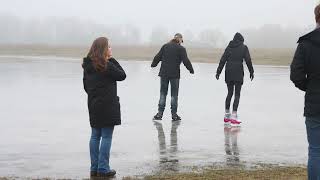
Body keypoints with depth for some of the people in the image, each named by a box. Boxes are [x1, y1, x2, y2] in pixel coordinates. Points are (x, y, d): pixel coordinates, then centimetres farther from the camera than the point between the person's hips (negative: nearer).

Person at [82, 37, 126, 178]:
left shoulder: (88, 65, 7)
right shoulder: (107, 66, -16)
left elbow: (86, 85, 13)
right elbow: (122, 75, -4)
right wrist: (112, 59, -2)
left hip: (93, 105, 7)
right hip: (107, 106, -7)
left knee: (95, 136, 13)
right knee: (106, 137, -1)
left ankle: (94, 168, 16)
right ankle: (103, 169, 1)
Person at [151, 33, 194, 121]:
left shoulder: (165, 46, 6)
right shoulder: (181, 49, -5)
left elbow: (158, 57, 10)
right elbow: (186, 61, -8)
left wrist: (153, 64, 26)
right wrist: (191, 70, 5)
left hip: (164, 73, 3)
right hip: (175, 74, -3)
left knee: (163, 93, 8)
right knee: (174, 94, 5)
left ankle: (160, 113, 4)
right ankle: (174, 114, 7)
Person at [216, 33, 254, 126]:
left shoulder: (229, 47, 10)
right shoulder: (243, 47, 1)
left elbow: (223, 60, 6)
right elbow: (248, 60, -3)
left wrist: (218, 72, 7)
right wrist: (251, 72, 5)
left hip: (228, 72, 4)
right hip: (238, 73, -4)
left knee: (229, 93, 14)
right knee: (237, 94, -1)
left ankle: (227, 115, 18)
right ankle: (234, 115, -9)